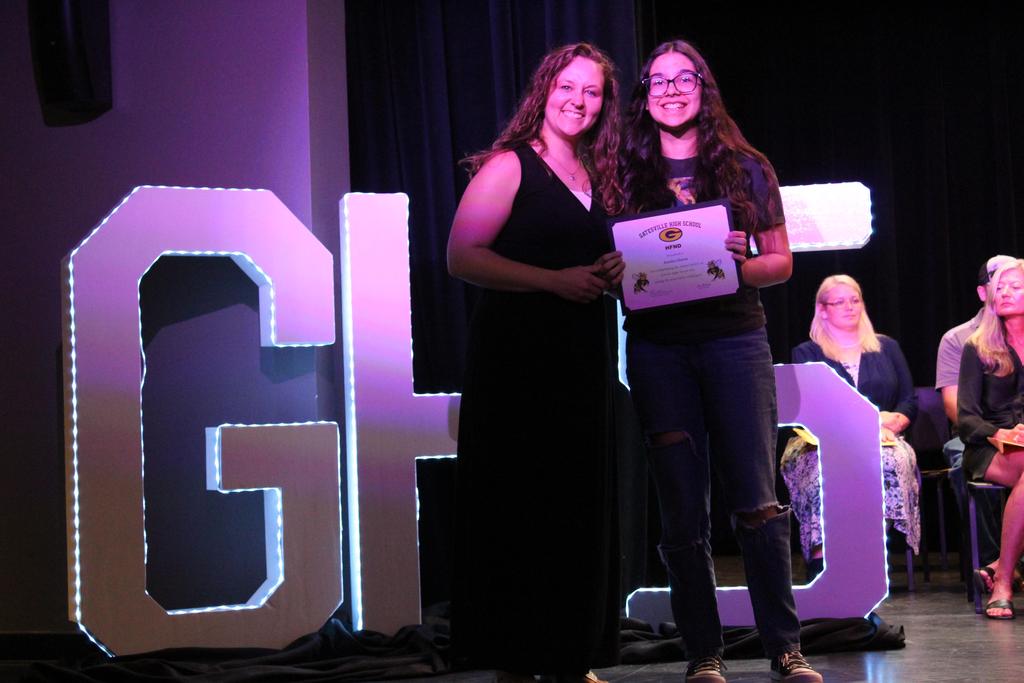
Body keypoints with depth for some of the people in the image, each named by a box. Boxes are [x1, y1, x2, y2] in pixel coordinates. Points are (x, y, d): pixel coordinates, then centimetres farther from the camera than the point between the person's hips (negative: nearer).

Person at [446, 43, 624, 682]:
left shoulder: (597, 178, 16)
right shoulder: (509, 165, -4)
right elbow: (462, 256, -12)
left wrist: (613, 272, 2)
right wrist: (555, 280, -19)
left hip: (581, 359, 7)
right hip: (515, 358, -7)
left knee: (581, 507, 7)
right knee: (518, 510, -5)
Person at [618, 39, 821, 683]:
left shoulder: (746, 169, 9)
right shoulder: (625, 173, 10)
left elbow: (781, 261, 9)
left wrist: (741, 263, -11)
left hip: (735, 336, -1)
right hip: (657, 345, 1)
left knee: (757, 500, -3)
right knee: (682, 507, 2)